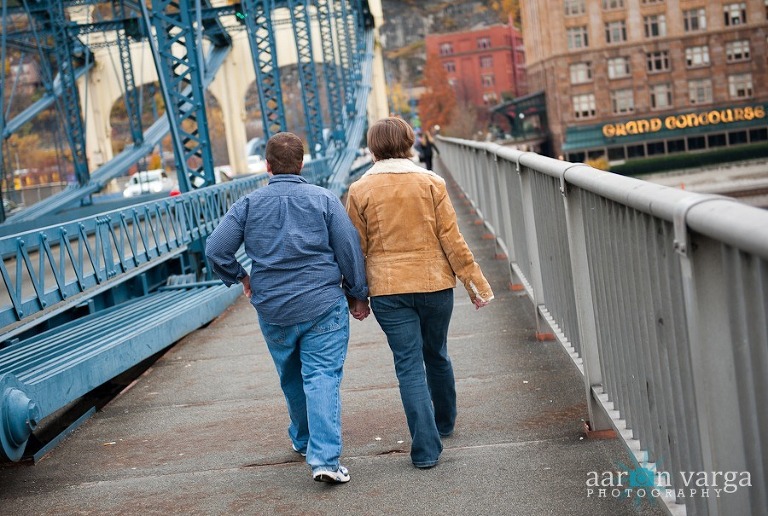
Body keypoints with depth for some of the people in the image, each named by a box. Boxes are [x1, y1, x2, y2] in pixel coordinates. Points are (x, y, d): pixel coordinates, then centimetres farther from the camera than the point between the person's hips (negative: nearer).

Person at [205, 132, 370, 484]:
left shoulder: (248, 204, 0)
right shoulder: (324, 200, -4)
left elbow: (216, 250, -4)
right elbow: (350, 251, -3)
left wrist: (240, 277, 12)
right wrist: (358, 295, 8)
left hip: (272, 310, 2)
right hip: (323, 305, -2)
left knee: (291, 378, 20)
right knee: (322, 377, -4)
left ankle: (303, 439, 39)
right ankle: (325, 458, -15)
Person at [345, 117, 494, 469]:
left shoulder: (360, 191, -4)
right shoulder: (431, 182, -2)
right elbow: (451, 239, -3)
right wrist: (475, 282, 3)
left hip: (388, 290, -2)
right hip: (435, 284, 2)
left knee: (409, 366, 1)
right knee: (437, 355, 21)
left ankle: (426, 448, -4)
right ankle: (444, 422, 39)